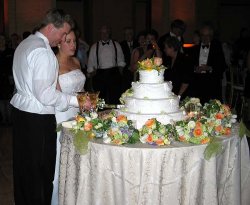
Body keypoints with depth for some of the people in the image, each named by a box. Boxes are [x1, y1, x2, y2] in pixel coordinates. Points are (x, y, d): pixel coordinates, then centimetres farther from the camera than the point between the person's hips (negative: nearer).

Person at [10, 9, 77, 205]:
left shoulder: (25, 44, 13)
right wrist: (75, 100, -16)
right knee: (41, 172, 1)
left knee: (23, 166, 19)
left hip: (20, 109, 10)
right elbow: (45, 94, -23)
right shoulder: (43, 51, -18)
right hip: (38, 118, -10)